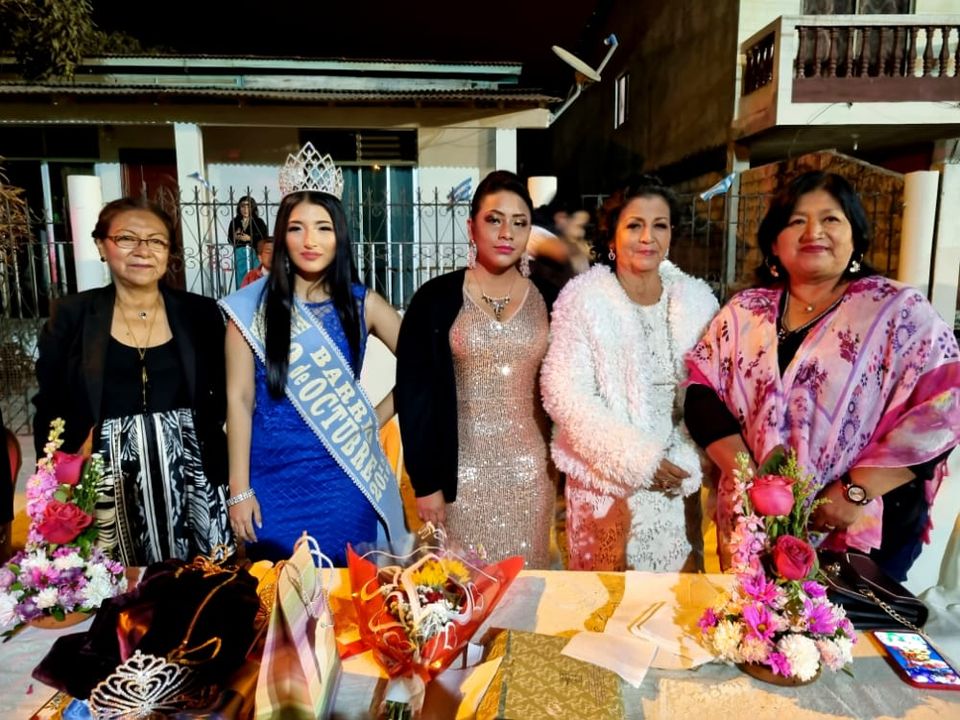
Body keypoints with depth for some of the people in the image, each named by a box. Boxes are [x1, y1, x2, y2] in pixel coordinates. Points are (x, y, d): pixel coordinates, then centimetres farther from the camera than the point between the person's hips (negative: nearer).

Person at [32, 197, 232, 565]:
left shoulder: (200, 313, 2)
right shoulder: (70, 316, 1)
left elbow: (223, 398, 6)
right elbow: (50, 412, 4)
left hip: (191, 477, 1)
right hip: (107, 484, 0)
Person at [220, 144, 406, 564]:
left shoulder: (361, 303, 0)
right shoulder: (252, 306, -4)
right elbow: (238, 399, -4)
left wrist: (375, 418, 0)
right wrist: (239, 489, -5)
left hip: (345, 480, 1)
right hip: (275, 479, -1)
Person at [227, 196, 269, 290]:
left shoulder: (258, 222, 1)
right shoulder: (235, 222, 9)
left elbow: (264, 239, -6)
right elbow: (230, 239, 12)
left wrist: (250, 238, -15)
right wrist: (235, 237, -10)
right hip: (240, 253, 3)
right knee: (241, 282, 5)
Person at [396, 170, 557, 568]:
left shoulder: (546, 301, 3)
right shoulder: (436, 298, -5)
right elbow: (415, 394, -5)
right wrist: (425, 481, -7)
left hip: (530, 471, 3)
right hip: (463, 469, -2)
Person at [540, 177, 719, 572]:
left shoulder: (696, 299, 3)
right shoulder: (583, 297, -9)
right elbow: (565, 394, -15)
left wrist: (694, 460, -3)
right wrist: (636, 459, -17)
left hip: (678, 480, 4)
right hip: (607, 483, -3)